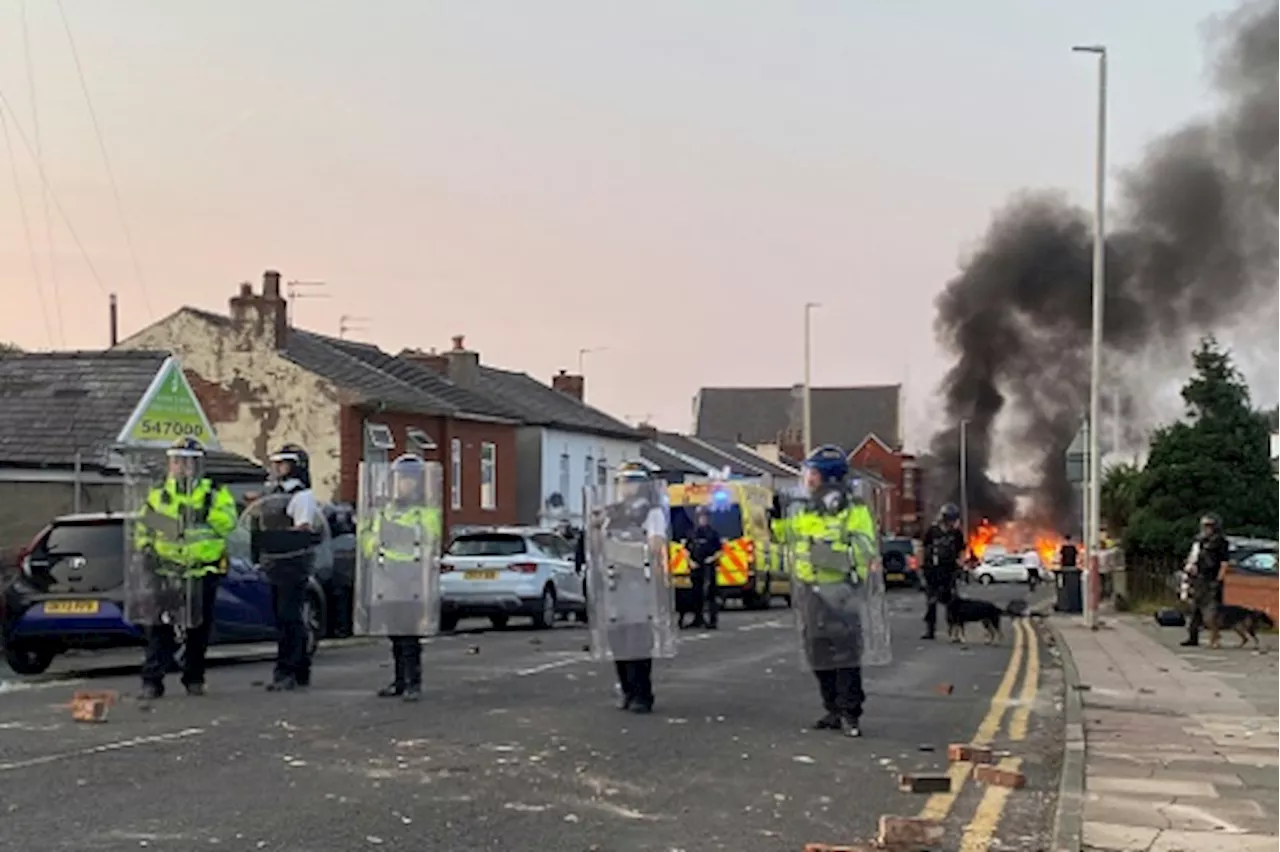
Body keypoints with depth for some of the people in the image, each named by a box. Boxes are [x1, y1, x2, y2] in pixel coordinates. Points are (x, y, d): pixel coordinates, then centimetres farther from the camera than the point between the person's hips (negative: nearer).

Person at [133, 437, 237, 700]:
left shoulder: (215, 493, 5)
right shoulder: (158, 494, 12)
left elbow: (228, 521, -12)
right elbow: (142, 526, 20)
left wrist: (204, 514, -26)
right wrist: (144, 546, 3)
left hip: (203, 573, -1)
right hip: (166, 572, 1)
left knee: (199, 629, 7)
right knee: (159, 628, -6)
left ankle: (194, 679, 19)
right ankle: (152, 681, -4)